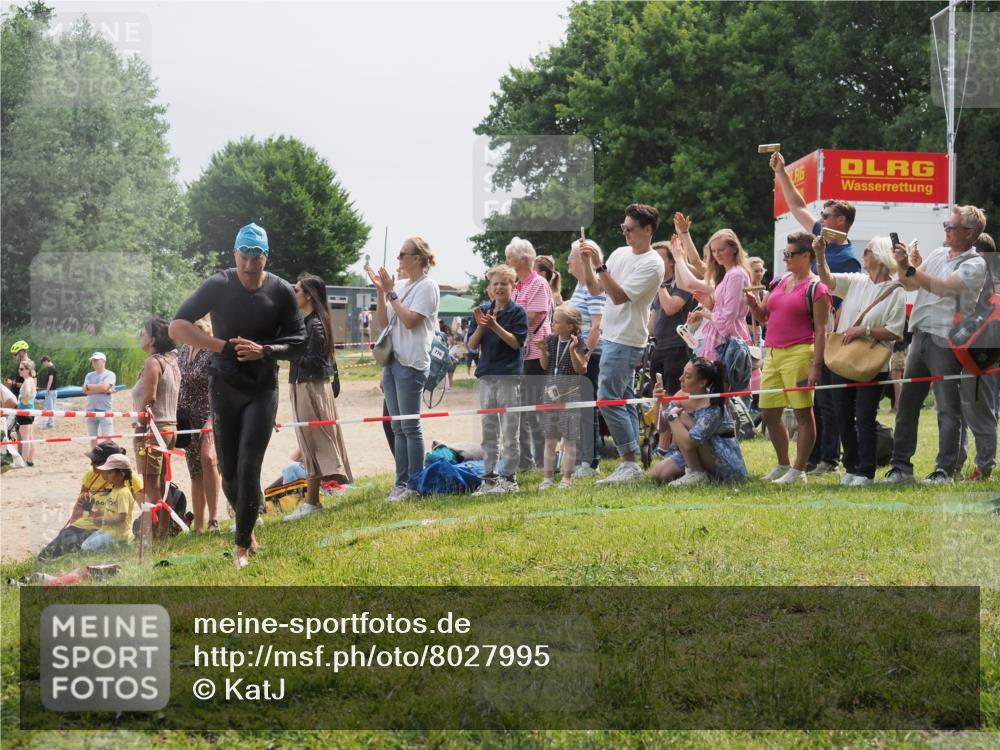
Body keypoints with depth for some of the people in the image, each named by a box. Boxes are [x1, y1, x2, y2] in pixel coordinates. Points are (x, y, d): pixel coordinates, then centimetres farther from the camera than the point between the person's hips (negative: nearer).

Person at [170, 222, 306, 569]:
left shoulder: (282, 292, -7)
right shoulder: (219, 286, -10)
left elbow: (298, 341, -1)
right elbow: (177, 326, -12)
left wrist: (263, 351, -20)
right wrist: (223, 346, -21)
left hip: (262, 389, -1)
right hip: (224, 388, 1)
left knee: (248, 467, -11)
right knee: (228, 471, 6)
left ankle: (243, 543, 3)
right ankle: (247, 523, 34)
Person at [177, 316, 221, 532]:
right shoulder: (184, 353, 14)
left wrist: (212, 419, -21)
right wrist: (175, 418, 13)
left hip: (211, 415, -6)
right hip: (189, 419, 6)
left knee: (208, 457, -29)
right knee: (195, 473, 8)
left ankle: (214, 518, -32)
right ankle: (198, 526, 12)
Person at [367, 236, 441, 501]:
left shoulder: (427, 286, -7)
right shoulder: (400, 285, 15)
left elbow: (410, 320, -17)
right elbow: (384, 321, 13)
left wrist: (391, 293, -11)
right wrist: (381, 291, 3)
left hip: (411, 363, -8)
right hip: (393, 360, 8)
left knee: (410, 427, -6)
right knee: (398, 428, 10)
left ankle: (414, 485, -3)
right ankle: (401, 482, 14)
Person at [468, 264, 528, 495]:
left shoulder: (517, 312, -3)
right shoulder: (482, 310, 8)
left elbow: (516, 342, -12)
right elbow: (472, 344, 4)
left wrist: (495, 325, -20)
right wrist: (480, 326, -13)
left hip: (509, 376, -5)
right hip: (487, 375, 5)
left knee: (510, 431, 0)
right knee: (488, 430, 9)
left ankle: (509, 478, 5)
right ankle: (489, 478, 15)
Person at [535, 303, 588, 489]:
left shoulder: (578, 343, -10)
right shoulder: (551, 340, 4)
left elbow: (581, 369, -13)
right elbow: (545, 366, 7)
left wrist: (572, 350, -25)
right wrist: (543, 351, -10)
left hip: (570, 393, -5)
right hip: (551, 392, 5)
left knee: (569, 438, 1)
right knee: (549, 438, 8)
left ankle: (567, 477, 8)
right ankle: (547, 477, 15)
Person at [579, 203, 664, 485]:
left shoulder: (652, 264, -14)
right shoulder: (620, 253, 12)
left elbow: (619, 296, -21)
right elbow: (595, 289, 14)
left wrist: (599, 264, -23)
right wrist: (586, 261, 0)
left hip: (626, 342, -9)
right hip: (611, 336, 9)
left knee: (608, 399, -13)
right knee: (623, 400, 10)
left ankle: (630, 464, -10)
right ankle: (630, 466, 14)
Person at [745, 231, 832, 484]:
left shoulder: (816, 288, -5)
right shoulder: (778, 283, 16)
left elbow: (821, 330, -10)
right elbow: (762, 317, 22)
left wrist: (816, 365, -16)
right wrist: (753, 304, 0)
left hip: (799, 353, -8)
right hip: (773, 353, 8)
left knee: (802, 411, -2)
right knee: (769, 413, 11)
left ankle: (799, 470, 2)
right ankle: (783, 465, 25)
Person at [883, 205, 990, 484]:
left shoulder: (975, 264, -8)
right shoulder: (938, 254, 14)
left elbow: (943, 286, -21)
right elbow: (909, 285, 15)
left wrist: (911, 269, -15)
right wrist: (903, 265, -4)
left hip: (946, 342, -7)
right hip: (921, 335, 7)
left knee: (948, 409, -2)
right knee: (906, 403, 6)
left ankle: (945, 469, 2)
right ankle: (901, 465, 11)